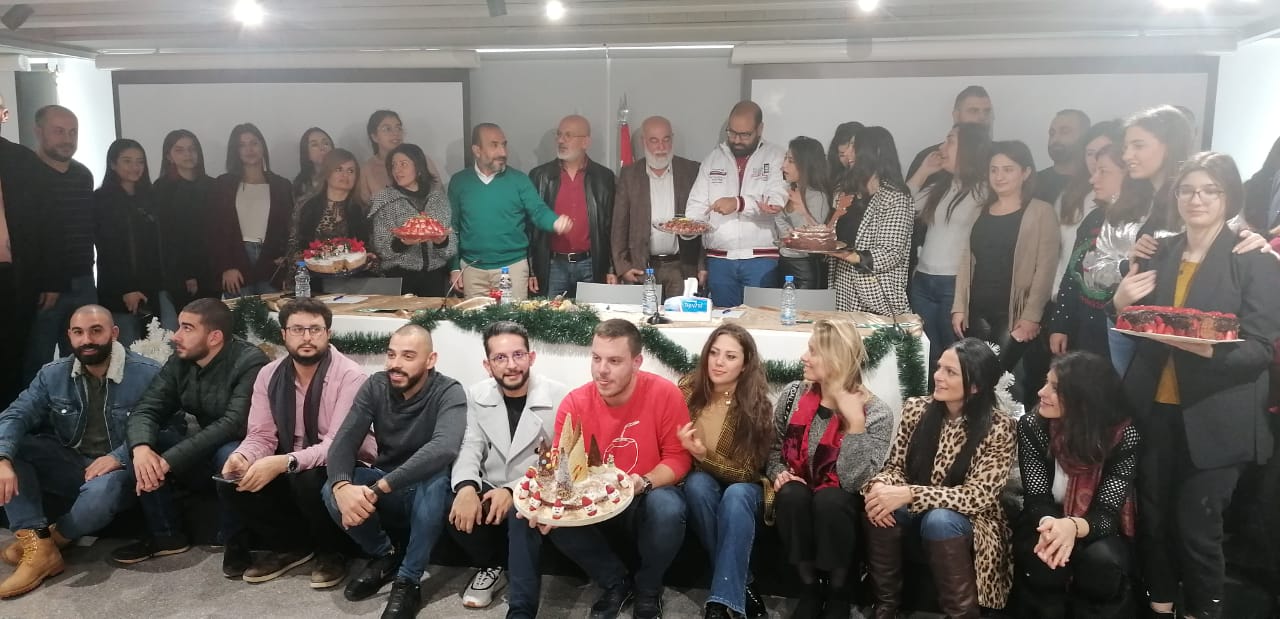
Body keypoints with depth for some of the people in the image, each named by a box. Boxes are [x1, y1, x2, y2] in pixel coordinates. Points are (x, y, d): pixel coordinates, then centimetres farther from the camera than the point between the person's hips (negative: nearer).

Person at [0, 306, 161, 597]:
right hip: (69, 464, 5)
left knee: (104, 490, -38)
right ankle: (37, 546, -21)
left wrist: (118, 457, -31)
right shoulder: (53, 374, 1)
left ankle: (55, 536, -3)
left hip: (117, 469, -5)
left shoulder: (147, 374, -13)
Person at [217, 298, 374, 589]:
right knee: (232, 484, -15)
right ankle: (291, 545, 7)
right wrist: (242, 456, -25)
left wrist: (284, 463, -39)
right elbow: (261, 435, 0)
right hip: (287, 470, 6)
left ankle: (331, 551, -4)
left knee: (308, 479, -35)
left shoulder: (350, 376, -19)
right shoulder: (269, 375, 0)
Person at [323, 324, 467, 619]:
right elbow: (344, 441, -16)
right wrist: (342, 486, -39)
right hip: (384, 486, 4)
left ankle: (408, 581, -19)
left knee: (435, 480, -37)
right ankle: (385, 556, 3)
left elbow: (444, 448, -39)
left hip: (426, 489, -3)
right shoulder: (375, 386, -7)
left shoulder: (449, 392, -20)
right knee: (331, 492, -24)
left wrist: (379, 488, -45)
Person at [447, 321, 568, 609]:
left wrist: (514, 491, -27)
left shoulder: (558, 397, -13)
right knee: (453, 507, -26)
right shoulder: (477, 396, 2)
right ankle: (491, 566, 5)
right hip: (490, 490, 4)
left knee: (522, 515, -36)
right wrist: (466, 487, -27)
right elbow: (470, 448, -4)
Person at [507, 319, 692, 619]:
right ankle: (616, 583, 1)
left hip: (645, 501, -2)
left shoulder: (665, 395, -17)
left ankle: (648, 588, 0)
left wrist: (645, 483, -29)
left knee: (667, 508, -36)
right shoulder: (574, 403, -11)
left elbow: (678, 458, -9)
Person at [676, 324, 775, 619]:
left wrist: (703, 455, -34)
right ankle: (739, 587, -23)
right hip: (700, 486, 2)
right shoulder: (689, 388, -12)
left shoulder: (755, 404, -17)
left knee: (736, 496, -35)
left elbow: (746, 472, -18)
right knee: (698, 483, -33)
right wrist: (687, 450, -23)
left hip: (742, 487, -1)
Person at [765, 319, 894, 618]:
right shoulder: (793, 394, -4)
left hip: (838, 506, -3)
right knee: (792, 494, -30)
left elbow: (853, 482, -24)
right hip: (798, 503, 3)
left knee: (829, 500, -34)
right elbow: (774, 448, 10)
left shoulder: (876, 413, -15)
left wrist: (855, 421, -30)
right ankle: (810, 589, -10)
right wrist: (779, 473, -11)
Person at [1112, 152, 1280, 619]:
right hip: (1155, 409, 4)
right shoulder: (1159, 253, 7)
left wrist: (1207, 348, -29)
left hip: (1214, 418, -4)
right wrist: (1120, 304, -9)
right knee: (1151, 517, 9)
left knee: (1196, 526, 0)